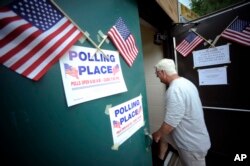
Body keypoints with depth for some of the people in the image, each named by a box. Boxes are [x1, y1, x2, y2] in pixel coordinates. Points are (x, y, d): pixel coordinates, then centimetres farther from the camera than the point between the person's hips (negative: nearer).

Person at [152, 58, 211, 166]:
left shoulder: (174, 90, -30)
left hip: (192, 143, -9)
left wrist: (158, 134, -9)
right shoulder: (185, 82, 2)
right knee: (163, 134, 20)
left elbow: (171, 123, -27)